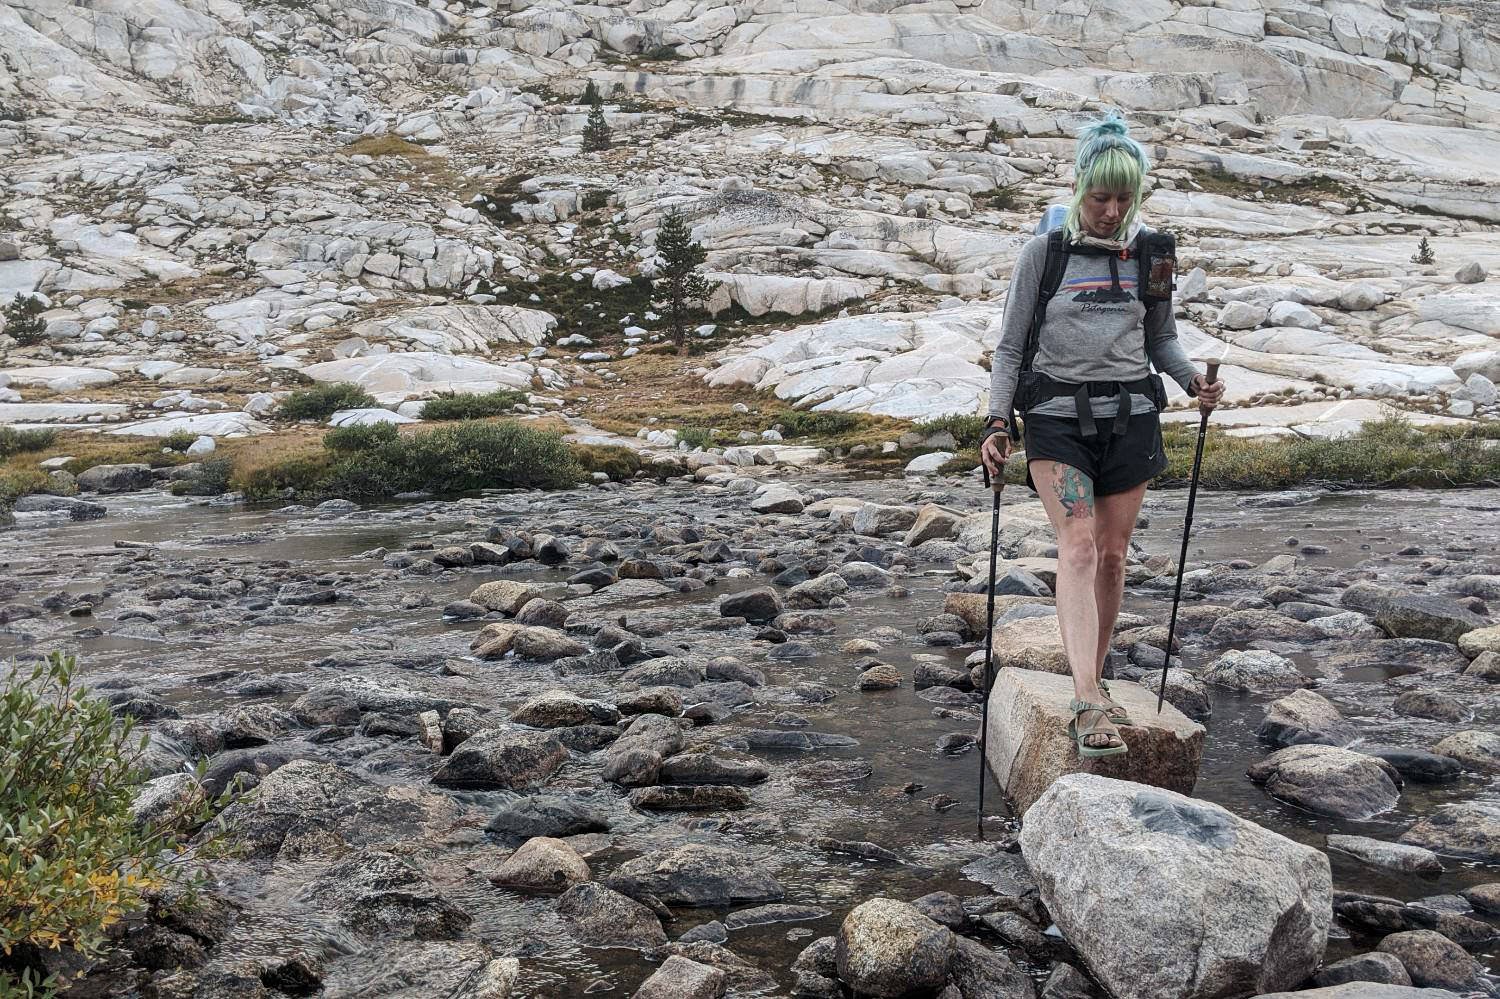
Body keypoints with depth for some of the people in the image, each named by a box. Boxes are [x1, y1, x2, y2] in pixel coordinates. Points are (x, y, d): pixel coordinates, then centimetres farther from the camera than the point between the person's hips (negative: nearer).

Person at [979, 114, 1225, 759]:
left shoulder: (1148, 252, 5)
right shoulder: (1045, 251, -3)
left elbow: (1161, 338, 15)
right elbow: (1010, 345, 1)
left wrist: (1193, 380, -4)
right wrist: (998, 423, -8)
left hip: (1129, 415, 3)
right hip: (1056, 416, -3)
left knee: (1112, 554, 7)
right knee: (1078, 544, -17)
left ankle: (1093, 680, 23)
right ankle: (1088, 702, -25)